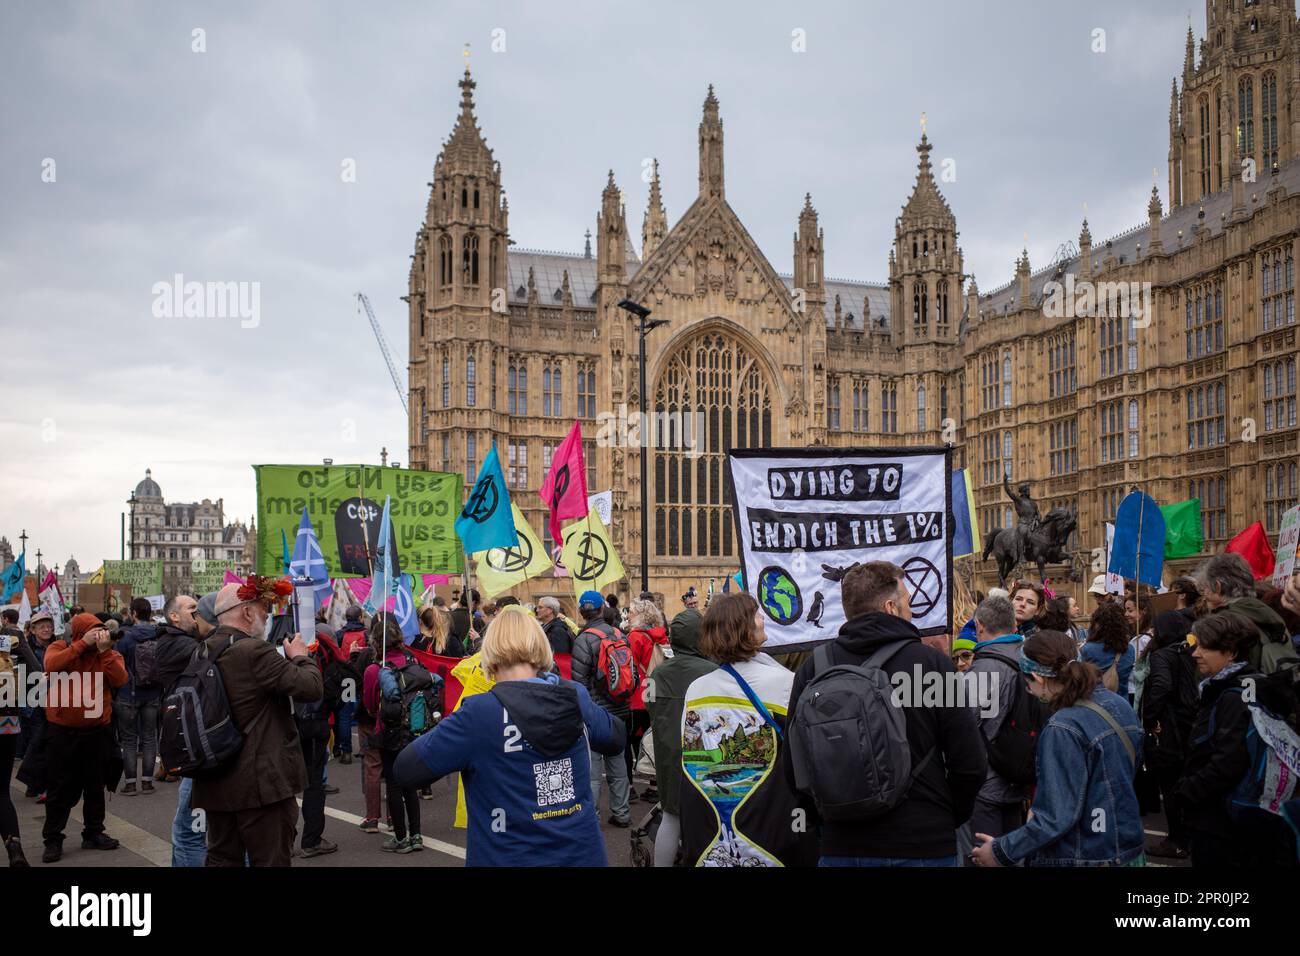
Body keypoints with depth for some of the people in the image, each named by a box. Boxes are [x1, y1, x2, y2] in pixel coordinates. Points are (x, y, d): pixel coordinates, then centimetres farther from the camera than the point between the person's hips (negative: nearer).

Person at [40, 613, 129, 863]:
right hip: (61, 731, -2)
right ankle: (53, 840, 12)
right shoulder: (59, 648, -1)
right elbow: (52, 665, -23)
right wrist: (83, 644, -23)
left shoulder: (109, 654, 3)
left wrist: (104, 650, -19)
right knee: (60, 788, 3)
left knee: (95, 786, 12)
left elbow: (120, 680, -14)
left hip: (97, 730, 2)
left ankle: (93, 833, 25)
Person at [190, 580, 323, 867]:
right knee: (270, 860, 0)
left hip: (215, 781, 8)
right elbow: (312, 688, -21)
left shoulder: (203, 653, 6)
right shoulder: (254, 651, -19)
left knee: (222, 858, 15)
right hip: (261, 780, -8)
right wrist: (300, 657, -1)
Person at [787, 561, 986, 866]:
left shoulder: (813, 668, -1)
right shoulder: (932, 663, -7)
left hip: (841, 847, 2)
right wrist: (947, 820, 10)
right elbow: (970, 764, -6)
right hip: (925, 844, -2)